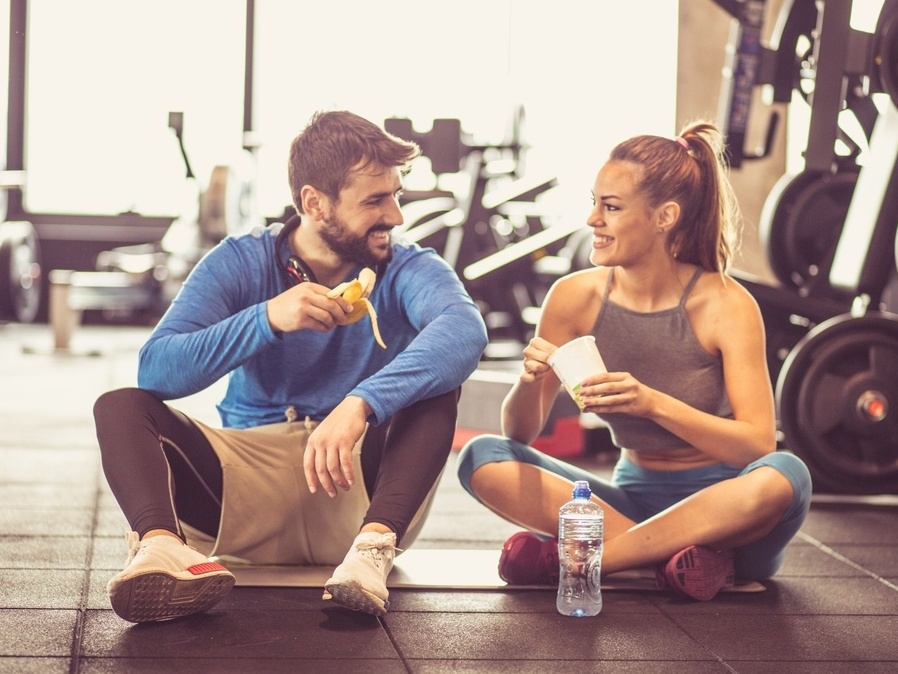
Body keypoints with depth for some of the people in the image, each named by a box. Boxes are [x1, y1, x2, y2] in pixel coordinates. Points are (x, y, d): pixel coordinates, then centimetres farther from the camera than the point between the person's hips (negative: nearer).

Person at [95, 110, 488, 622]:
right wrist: (267, 318, -27)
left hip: (360, 488, -1)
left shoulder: (409, 270, -3)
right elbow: (156, 370, -14)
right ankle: (160, 544, -46)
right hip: (246, 487, 1)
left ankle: (375, 545, -41)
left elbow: (465, 328, -28)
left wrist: (362, 404, -44)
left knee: (436, 384, -23)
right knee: (120, 407, -17)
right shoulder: (241, 263, 0)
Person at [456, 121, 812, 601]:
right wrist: (530, 380, -25)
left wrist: (652, 403, -33)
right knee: (482, 459, -16)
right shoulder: (575, 297, -5)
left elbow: (759, 446, -20)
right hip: (633, 497, 3)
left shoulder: (723, 306, -13)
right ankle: (674, 555, -22)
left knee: (784, 476, -36)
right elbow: (519, 435, -2)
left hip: (721, 507, -2)